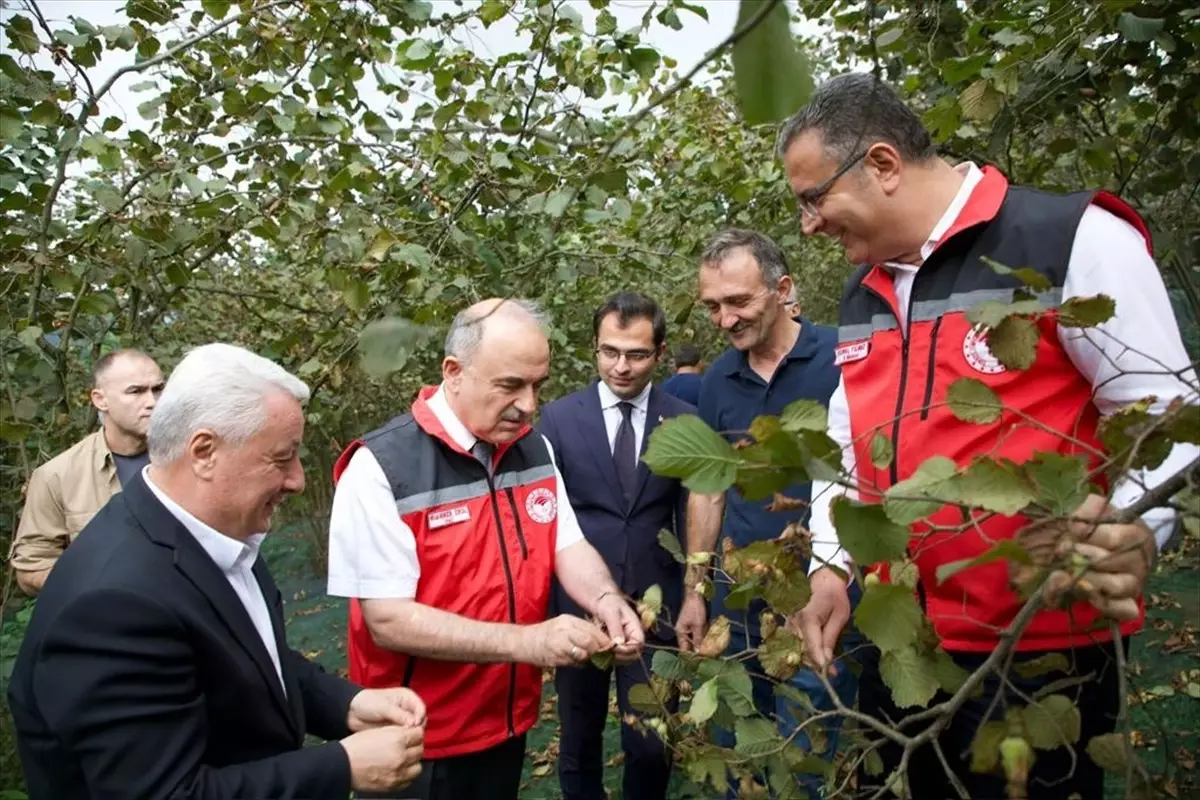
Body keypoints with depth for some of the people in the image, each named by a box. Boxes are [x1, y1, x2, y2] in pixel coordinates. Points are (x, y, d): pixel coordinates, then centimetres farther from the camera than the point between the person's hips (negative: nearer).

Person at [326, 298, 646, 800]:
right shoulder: (381, 467, -21)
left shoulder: (534, 449, 0)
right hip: (419, 741, -5)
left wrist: (606, 601, -19)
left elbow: (568, 546, 3)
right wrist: (525, 641, -30)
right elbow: (388, 619, -23)